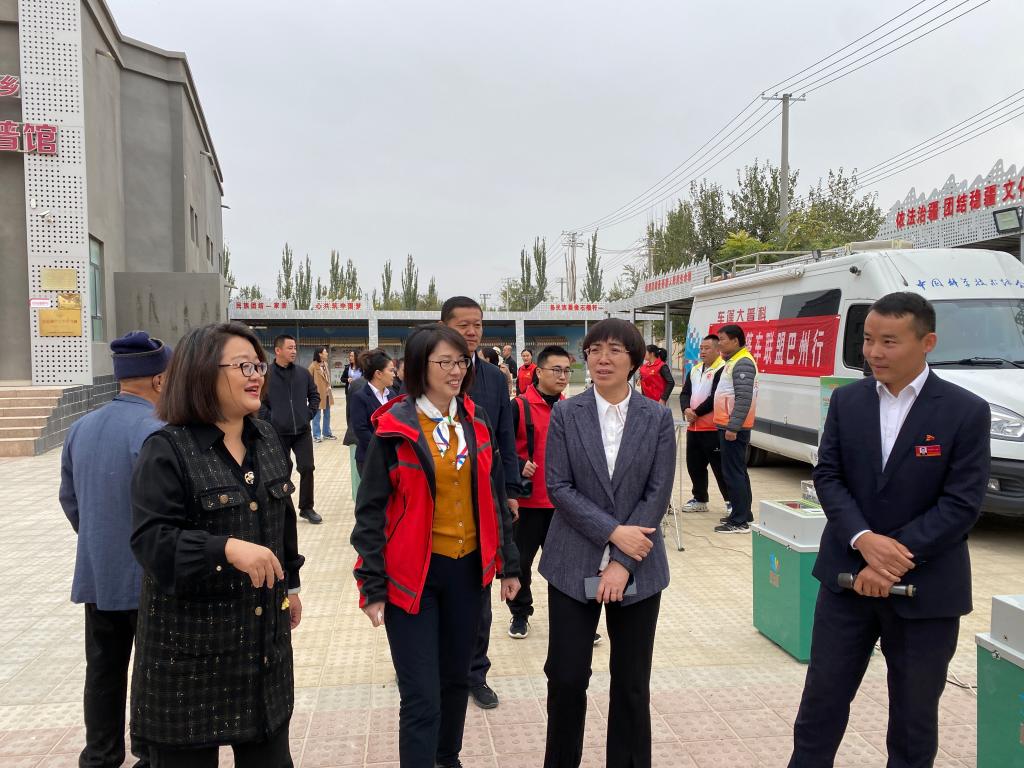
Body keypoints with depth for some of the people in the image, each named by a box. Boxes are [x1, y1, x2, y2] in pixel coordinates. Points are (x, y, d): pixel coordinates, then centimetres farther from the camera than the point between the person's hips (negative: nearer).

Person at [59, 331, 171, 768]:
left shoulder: (80, 428, 1)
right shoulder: (158, 432, -23)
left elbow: (69, 500, 11)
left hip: (96, 575, 7)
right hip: (151, 578, -7)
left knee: (104, 672, 18)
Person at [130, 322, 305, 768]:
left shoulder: (267, 439, 7)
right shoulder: (168, 449, -14)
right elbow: (151, 539, -22)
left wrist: (290, 582, 21)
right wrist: (227, 548, -36)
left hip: (264, 628, 6)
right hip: (190, 636, -6)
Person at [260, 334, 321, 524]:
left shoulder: (303, 373, 5)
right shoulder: (266, 374, -8)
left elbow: (314, 395, 16)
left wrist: (309, 414, 5)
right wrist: (269, 419, -9)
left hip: (303, 431, 3)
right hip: (278, 433, -3)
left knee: (307, 468, 3)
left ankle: (307, 508, 16)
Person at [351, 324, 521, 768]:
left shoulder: (475, 423, 4)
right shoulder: (395, 428, -10)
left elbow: (494, 497, 11)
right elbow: (371, 511, -8)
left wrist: (508, 563, 10)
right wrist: (372, 585, -10)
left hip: (468, 568, 5)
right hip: (412, 574, -5)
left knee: (456, 678, 20)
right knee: (421, 696, -2)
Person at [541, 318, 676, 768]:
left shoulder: (658, 418, -1)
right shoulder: (565, 414, -2)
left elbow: (658, 494, -5)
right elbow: (557, 486, -6)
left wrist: (622, 562, -12)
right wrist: (612, 531, -16)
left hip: (638, 567, 1)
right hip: (574, 564, 0)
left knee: (632, 681, 11)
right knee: (566, 676, 5)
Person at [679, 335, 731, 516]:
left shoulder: (722, 370, -11)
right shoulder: (695, 370, 16)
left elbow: (715, 398, -18)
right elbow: (685, 393, 11)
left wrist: (696, 413, -13)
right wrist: (686, 410, -9)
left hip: (713, 429, -8)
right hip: (693, 428, 8)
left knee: (719, 466, -5)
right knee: (694, 465, 14)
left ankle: (731, 501, 4)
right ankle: (700, 499, 27)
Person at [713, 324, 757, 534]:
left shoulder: (743, 363, -15)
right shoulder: (733, 362, 17)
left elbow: (744, 398, -23)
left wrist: (733, 427, -25)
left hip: (733, 428, -11)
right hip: (729, 426, 11)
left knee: (733, 473, -8)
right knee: (737, 471, 16)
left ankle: (739, 521, -4)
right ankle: (743, 514, 25)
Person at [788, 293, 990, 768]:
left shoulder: (966, 412, -8)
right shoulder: (846, 400, 1)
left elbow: (961, 504, -13)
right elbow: (827, 476, -2)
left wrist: (894, 558, -18)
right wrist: (864, 540, -18)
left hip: (925, 589, -2)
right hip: (847, 576, 2)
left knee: (914, 715, 14)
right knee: (822, 698, 11)